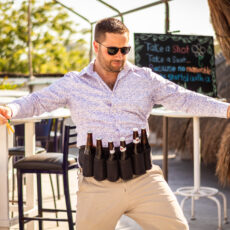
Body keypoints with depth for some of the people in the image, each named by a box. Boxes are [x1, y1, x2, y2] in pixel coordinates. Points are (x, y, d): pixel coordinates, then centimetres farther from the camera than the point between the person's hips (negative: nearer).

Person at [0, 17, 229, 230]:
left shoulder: (145, 79, 10)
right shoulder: (73, 84, 7)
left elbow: (185, 99, 7)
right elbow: (37, 101, 1)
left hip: (144, 179, 1)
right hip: (98, 186, -1)